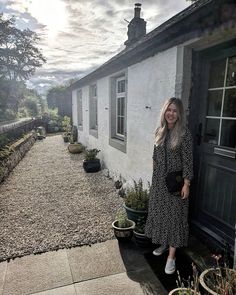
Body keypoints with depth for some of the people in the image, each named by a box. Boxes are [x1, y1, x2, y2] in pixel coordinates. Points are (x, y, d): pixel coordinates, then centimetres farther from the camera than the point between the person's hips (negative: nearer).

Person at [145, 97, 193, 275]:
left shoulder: (184, 134, -13)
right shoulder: (160, 131, 3)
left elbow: (188, 161, -13)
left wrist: (186, 184, -14)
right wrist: (155, 175, 13)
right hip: (159, 180, 6)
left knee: (174, 215, 4)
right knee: (159, 212, 17)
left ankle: (171, 256, 16)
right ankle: (164, 243, 38)